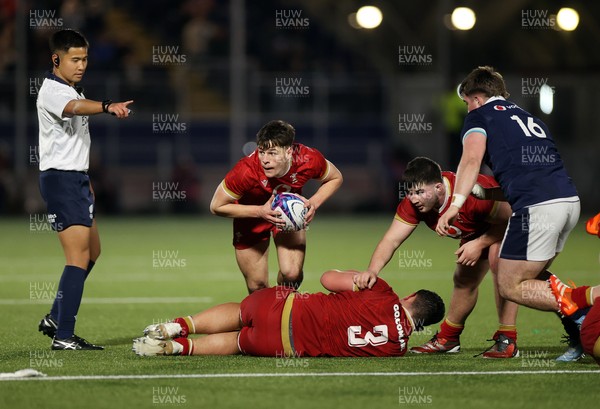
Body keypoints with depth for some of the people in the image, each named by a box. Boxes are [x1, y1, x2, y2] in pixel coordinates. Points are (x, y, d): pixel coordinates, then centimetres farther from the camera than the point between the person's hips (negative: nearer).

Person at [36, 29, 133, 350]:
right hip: (60, 179, -10)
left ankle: (55, 319, 26)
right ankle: (63, 336, -17)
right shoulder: (52, 91, -15)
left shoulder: (71, 90, 16)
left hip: (76, 178, 10)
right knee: (79, 256, -15)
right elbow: (75, 107, -39)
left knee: (92, 251, 19)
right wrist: (108, 106, -57)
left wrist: (85, 179, 28)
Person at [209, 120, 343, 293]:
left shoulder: (309, 160, -31)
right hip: (252, 214, -1)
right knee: (257, 287, 2)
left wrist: (314, 202, -25)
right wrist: (260, 212, -34)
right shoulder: (247, 171, -38)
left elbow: (335, 178, -7)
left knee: (292, 274, -17)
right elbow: (217, 207, -24)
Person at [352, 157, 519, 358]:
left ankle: (507, 340, -22)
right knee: (464, 280, 13)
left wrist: (480, 244, -36)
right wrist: (372, 270, -42)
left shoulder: (472, 193, -44)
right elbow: (392, 240, -26)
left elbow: (506, 219, -29)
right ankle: (448, 337, 36)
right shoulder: (412, 204, -25)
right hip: (476, 232, 7)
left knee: (499, 263, -30)